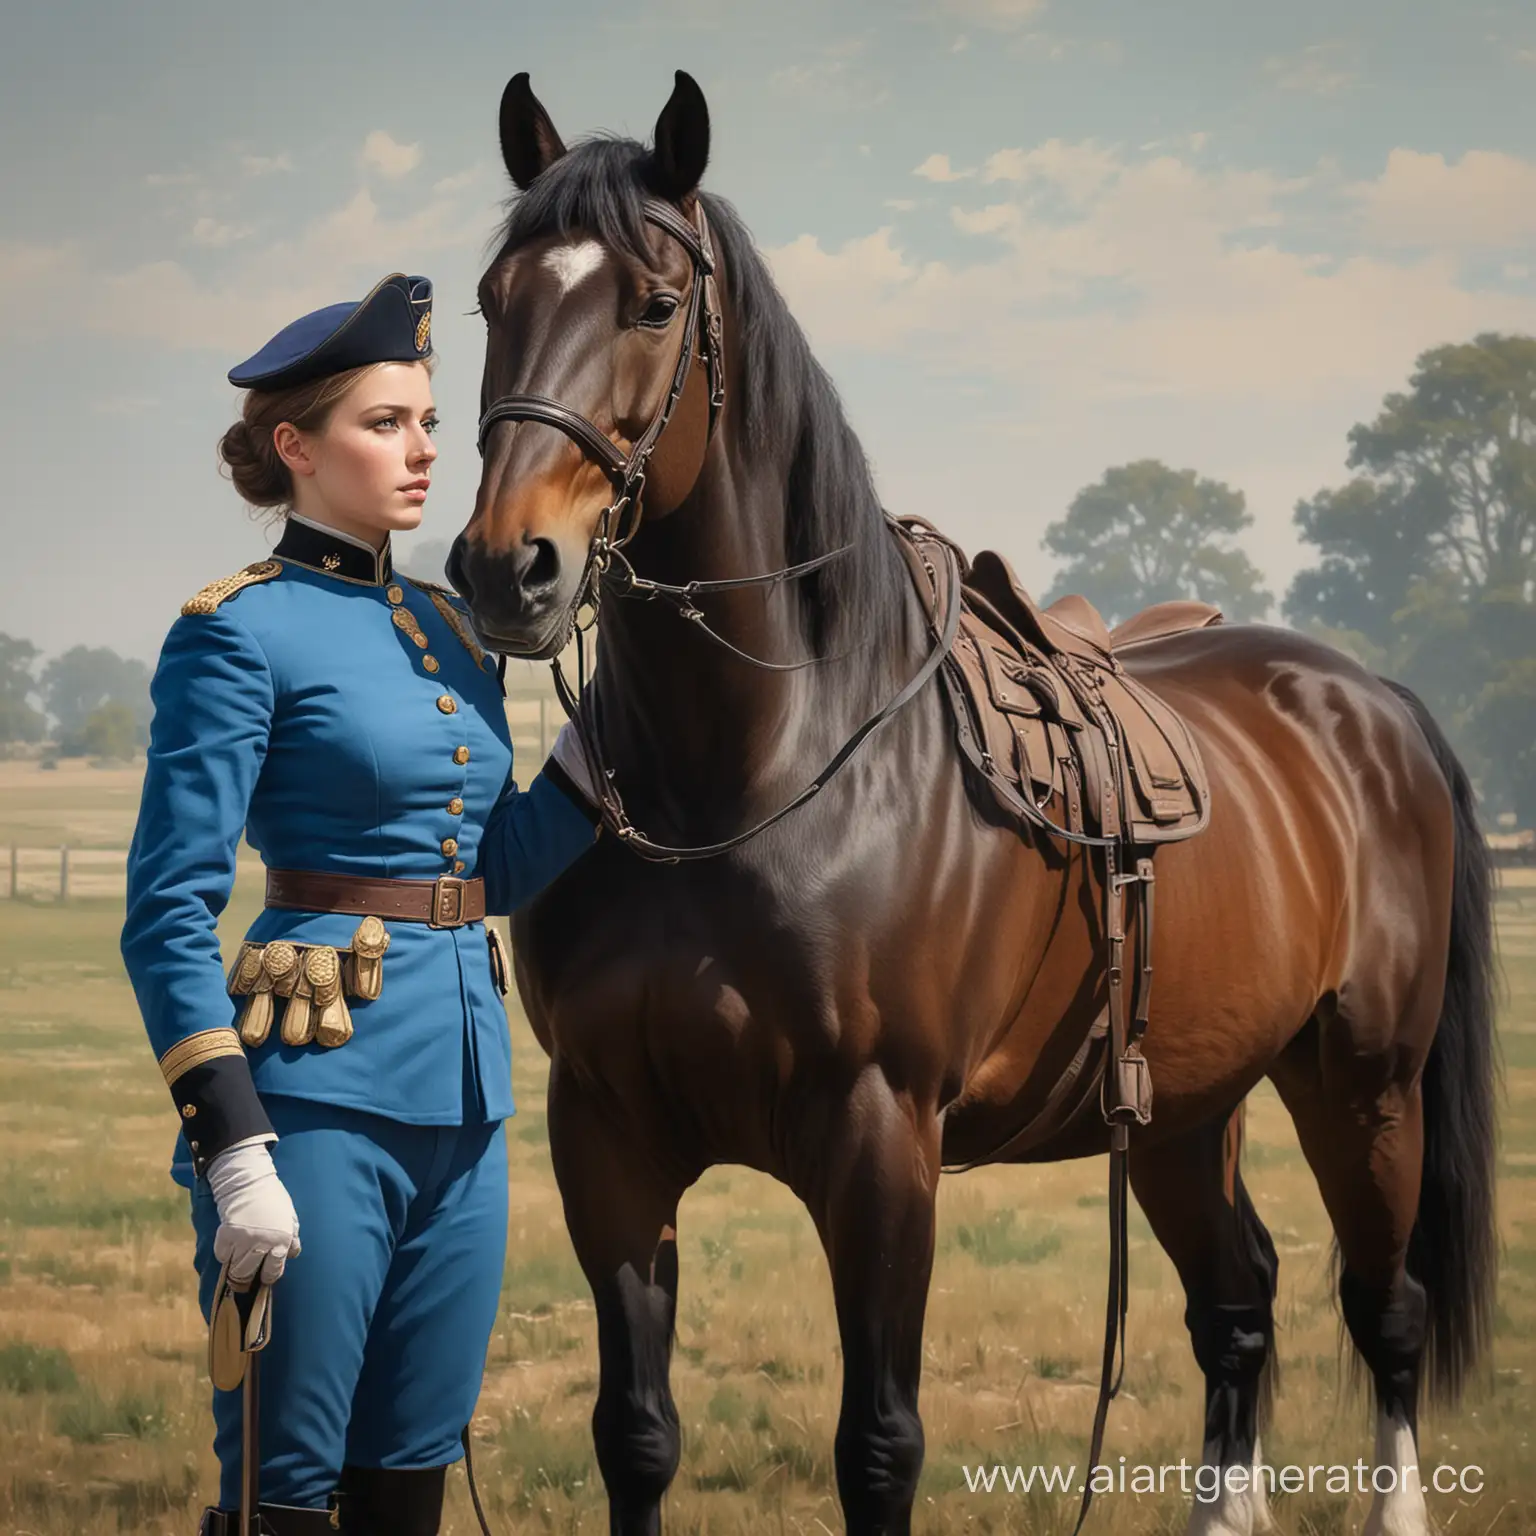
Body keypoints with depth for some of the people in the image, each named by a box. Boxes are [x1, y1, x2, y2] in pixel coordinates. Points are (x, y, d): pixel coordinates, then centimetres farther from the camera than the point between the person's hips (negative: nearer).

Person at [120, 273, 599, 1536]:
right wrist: (235, 1155, -19)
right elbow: (170, 920, -12)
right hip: (319, 1087, -7)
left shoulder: (452, 629, 14)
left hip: (466, 1094, 7)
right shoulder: (240, 636, -8)